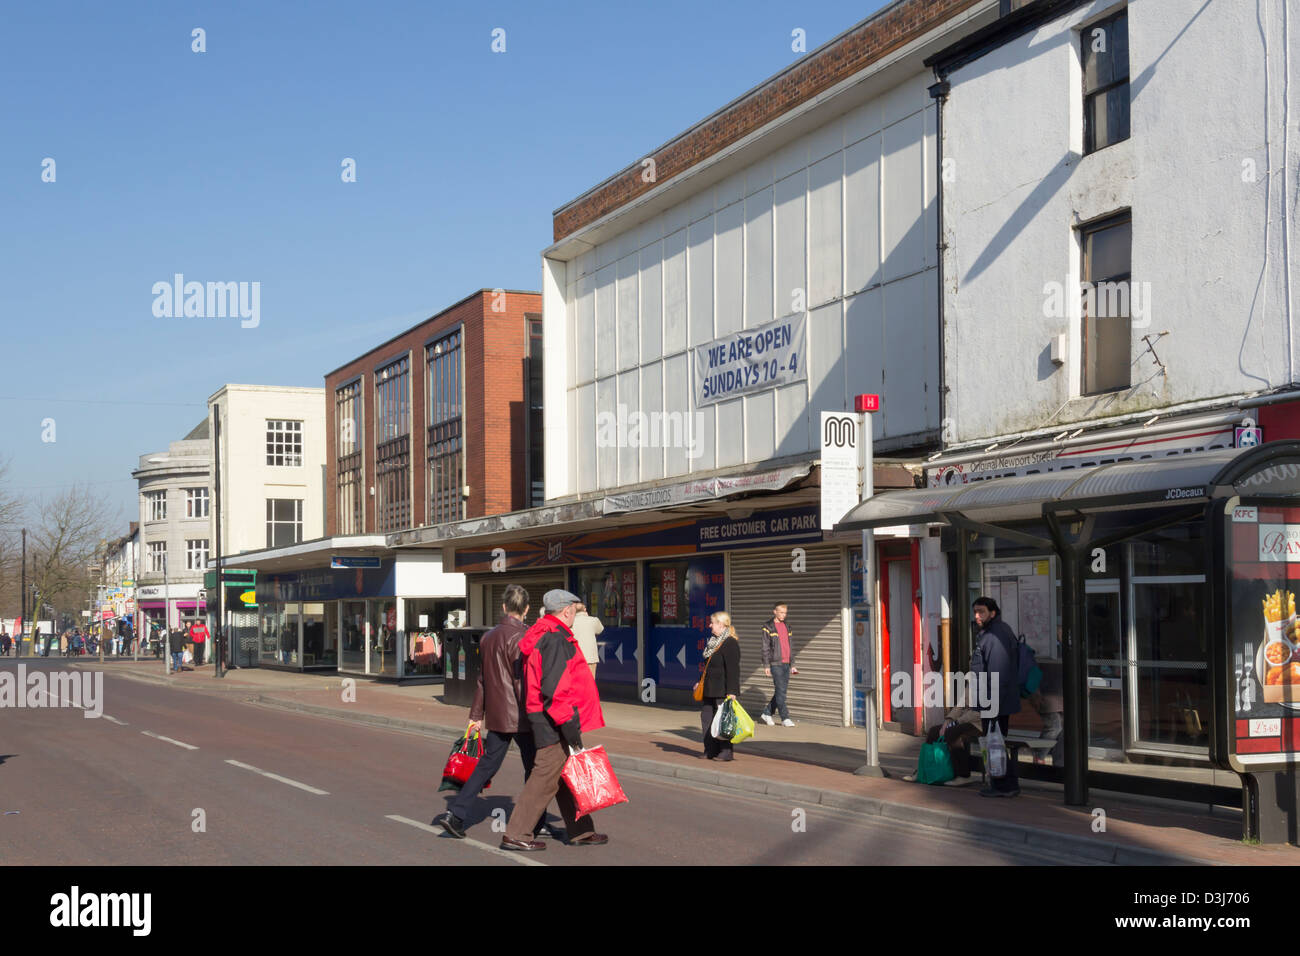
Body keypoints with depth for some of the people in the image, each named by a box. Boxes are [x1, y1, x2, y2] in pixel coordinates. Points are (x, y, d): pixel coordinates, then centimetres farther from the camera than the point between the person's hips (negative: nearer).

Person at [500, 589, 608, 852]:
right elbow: (553, 689, -25)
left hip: (554, 722, 11)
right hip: (556, 723, -11)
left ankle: (581, 831, 25)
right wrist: (568, 724, -23)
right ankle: (515, 834, -2)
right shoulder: (556, 640, -18)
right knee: (546, 776, -6)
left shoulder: (543, 636, 16)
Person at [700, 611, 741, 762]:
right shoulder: (713, 641, 14)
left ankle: (726, 752, 3)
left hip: (723, 690, -10)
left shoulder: (730, 643, -15)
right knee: (707, 717, 10)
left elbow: (733, 670, -19)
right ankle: (711, 751, 18)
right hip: (710, 689, 10)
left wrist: (732, 692, -22)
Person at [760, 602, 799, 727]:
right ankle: (785, 718, -6)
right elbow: (765, 648, -5)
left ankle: (767, 713, 20)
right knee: (780, 691, -9)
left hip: (786, 664, 6)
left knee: (782, 691, 7)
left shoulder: (786, 627, 16)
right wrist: (766, 665, -10)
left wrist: (792, 664, 17)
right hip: (776, 663, -6)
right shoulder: (768, 627, -3)